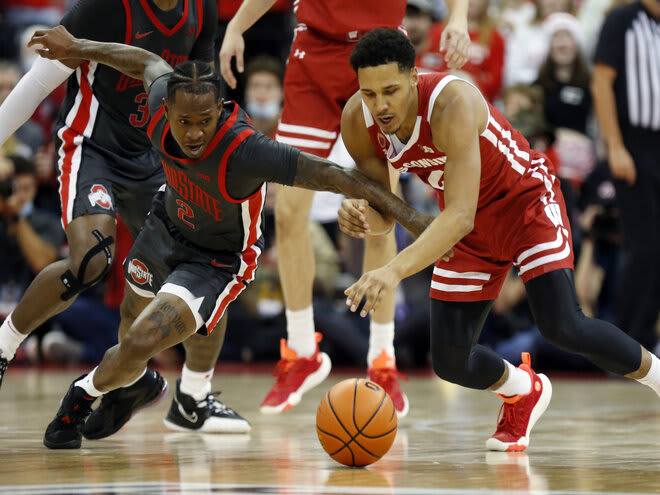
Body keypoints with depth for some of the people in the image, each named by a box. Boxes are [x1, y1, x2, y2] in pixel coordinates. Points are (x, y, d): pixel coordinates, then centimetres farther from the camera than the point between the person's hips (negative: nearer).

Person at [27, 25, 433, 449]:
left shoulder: (245, 151, -42)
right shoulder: (163, 101, -26)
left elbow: (334, 176, -37)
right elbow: (149, 64, -1)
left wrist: (410, 218, -32)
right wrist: (76, 48, 11)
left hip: (218, 260, -6)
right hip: (167, 227, 6)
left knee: (140, 345, -20)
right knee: (130, 336, 27)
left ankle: (85, 394, 13)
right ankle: (142, 384, 63)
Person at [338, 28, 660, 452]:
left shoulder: (453, 103, -37)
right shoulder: (357, 122, -18)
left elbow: (459, 216, -44)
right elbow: (385, 212, -6)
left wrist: (394, 270, -57)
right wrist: (361, 215, -32)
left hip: (525, 199, -5)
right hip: (470, 224, 6)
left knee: (563, 327, -24)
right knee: (451, 362, -4)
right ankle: (523, 390, 30)